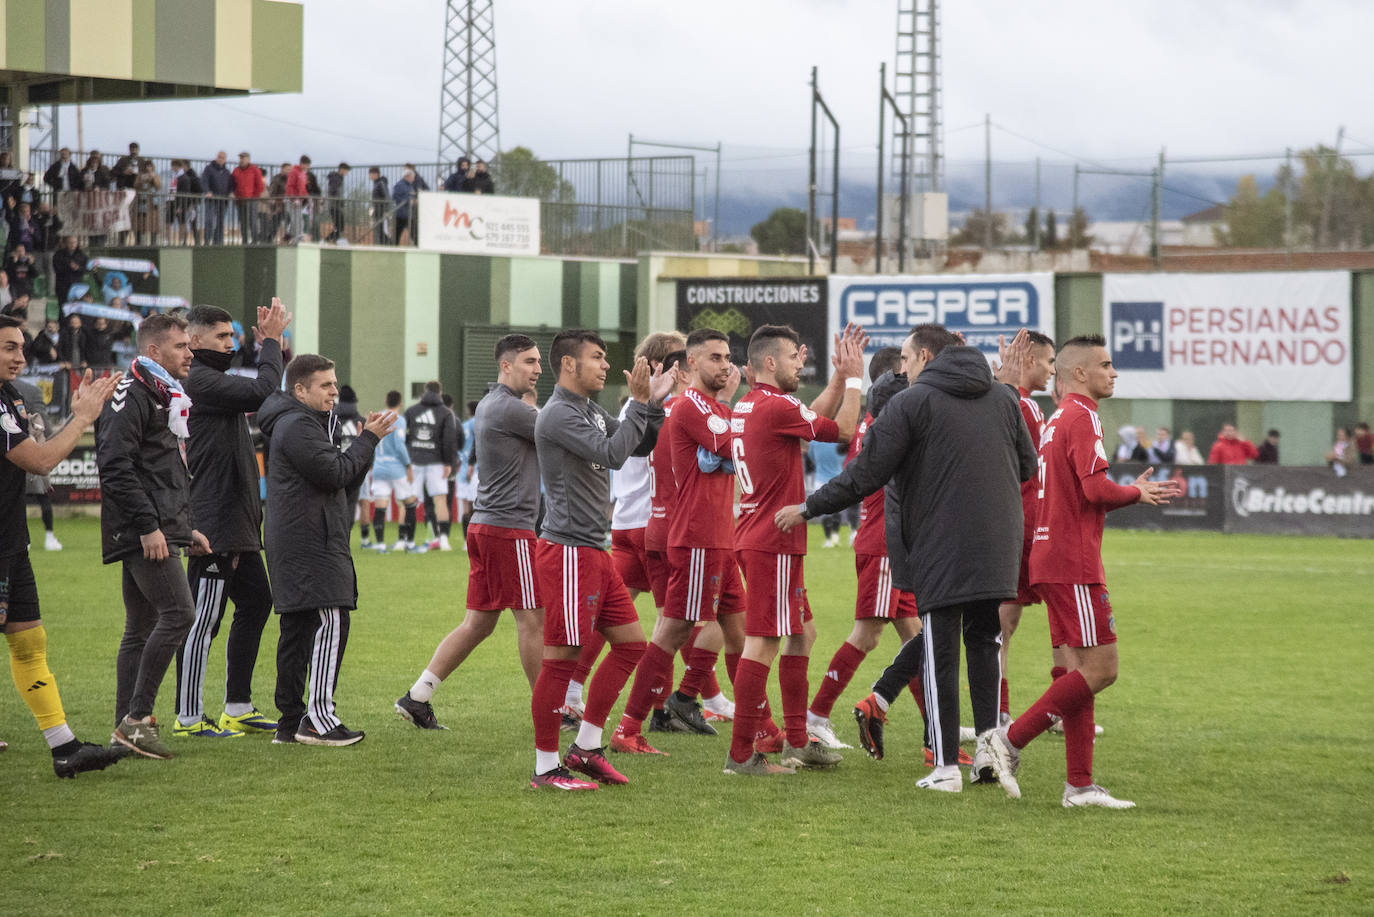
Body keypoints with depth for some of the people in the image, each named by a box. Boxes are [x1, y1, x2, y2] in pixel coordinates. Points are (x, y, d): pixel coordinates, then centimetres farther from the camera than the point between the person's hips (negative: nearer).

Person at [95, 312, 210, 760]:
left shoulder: (166, 396, 22)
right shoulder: (131, 395, -11)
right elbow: (115, 466, -20)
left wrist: (186, 528, 24)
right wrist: (147, 526, -22)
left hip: (159, 533, 10)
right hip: (144, 535, -10)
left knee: (142, 629, 9)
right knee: (178, 612, -16)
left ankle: (126, 729, 10)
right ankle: (137, 717, -14)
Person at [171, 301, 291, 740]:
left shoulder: (215, 381, 19)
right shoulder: (200, 381, -14)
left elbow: (262, 397, 22)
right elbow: (264, 392, -22)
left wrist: (270, 342, 12)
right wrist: (271, 341, -10)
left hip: (237, 523, 11)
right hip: (214, 521, -11)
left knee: (255, 603, 16)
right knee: (203, 619, -6)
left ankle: (238, 708, 22)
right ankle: (188, 717, -2)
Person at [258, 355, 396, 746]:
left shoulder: (307, 424, 24)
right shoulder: (297, 426, -10)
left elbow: (344, 478, 22)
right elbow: (333, 474, -18)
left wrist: (367, 440, 8)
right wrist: (368, 440, -8)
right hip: (309, 545, -11)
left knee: (297, 628, 9)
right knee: (331, 621, -15)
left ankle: (290, 721, 9)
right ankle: (318, 717, -18)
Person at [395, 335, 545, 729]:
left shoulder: (487, 405, 17)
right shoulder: (509, 408, -15)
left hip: (484, 524, 10)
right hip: (509, 526, -10)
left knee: (478, 622, 10)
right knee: (532, 619, -1)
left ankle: (417, 696, 8)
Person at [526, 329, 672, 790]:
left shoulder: (593, 412, 16)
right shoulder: (558, 414, -14)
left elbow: (643, 445, 21)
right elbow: (611, 454, -23)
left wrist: (653, 403, 7)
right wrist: (639, 403, -17)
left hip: (594, 551, 10)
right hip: (568, 551, -10)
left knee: (631, 643, 11)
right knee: (561, 657, -6)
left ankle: (585, 747, 17)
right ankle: (546, 766, 0)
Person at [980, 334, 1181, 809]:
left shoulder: (1056, 420, 20)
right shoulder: (1082, 417, -11)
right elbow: (1096, 489, -21)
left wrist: (1133, 490, 18)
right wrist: (1136, 493, -1)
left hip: (1052, 558, 10)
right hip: (1074, 562, -10)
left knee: (1079, 671, 9)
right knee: (1099, 668, -9)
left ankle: (1079, 784, 7)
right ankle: (1011, 739, -10)